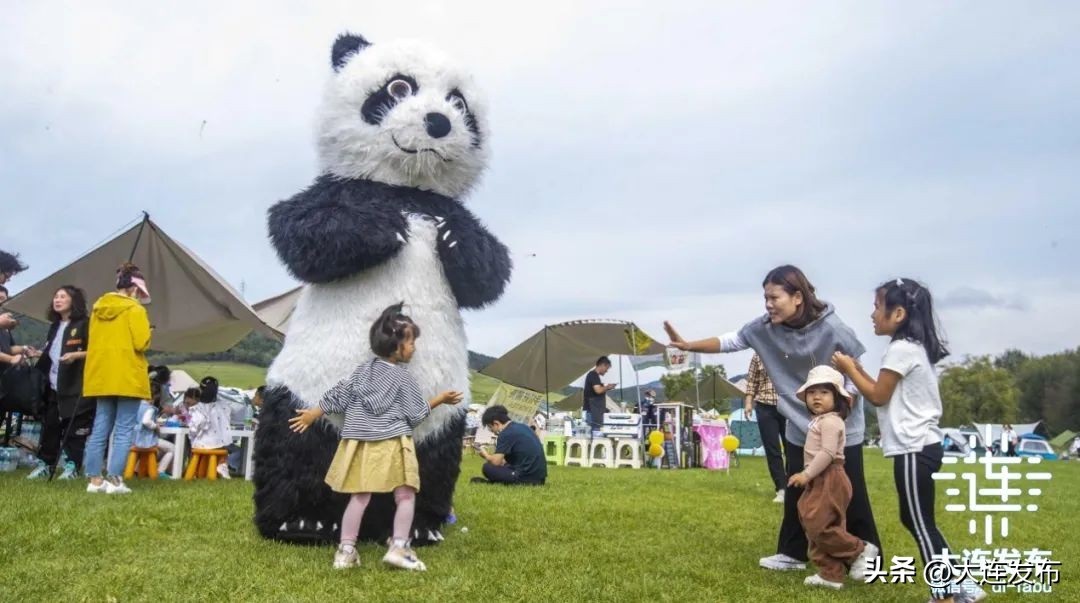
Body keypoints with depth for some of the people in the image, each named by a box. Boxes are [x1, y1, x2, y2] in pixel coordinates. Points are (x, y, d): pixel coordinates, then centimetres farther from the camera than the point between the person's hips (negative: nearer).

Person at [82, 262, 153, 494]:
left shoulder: (99, 307, 12)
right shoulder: (134, 309, -10)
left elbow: (95, 341, 17)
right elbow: (141, 343, -17)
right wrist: (148, 333, 3)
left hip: (102, 376, 7)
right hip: (128, 378, -7)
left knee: (101, 428, 10)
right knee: (124, 431, -2)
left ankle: (95, 480, 11)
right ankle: (115, 481, -4)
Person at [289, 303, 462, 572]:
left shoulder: (363, 370, 9)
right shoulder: (404, 379, -6)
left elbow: (337, 395, 11)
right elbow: (416, 414, 2)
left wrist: (311, 414, 20)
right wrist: (440, 399, 12)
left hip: (361, 443, 6)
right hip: (392, 444, -5)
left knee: (360, 497, 10)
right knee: (406, 496, 4)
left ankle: (346, 550, 12)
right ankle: (399, 547, -2)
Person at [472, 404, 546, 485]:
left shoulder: (506, 434, -10)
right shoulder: (523, 427, 15)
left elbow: (496, 461, -11)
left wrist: (484, 454, 7)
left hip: (527, 478, -9)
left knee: (487, 468, -1)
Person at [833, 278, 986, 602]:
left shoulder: (901, 349, -16)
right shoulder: (913, 347, 14)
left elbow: (879, 396, -11)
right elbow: (886, 392, 16)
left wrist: (850, 369, -2)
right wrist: (858, 370, 12)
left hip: (914, 449, -10)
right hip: (921, 445, 10)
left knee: (921, 525, -1)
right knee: (914, 520, 17)